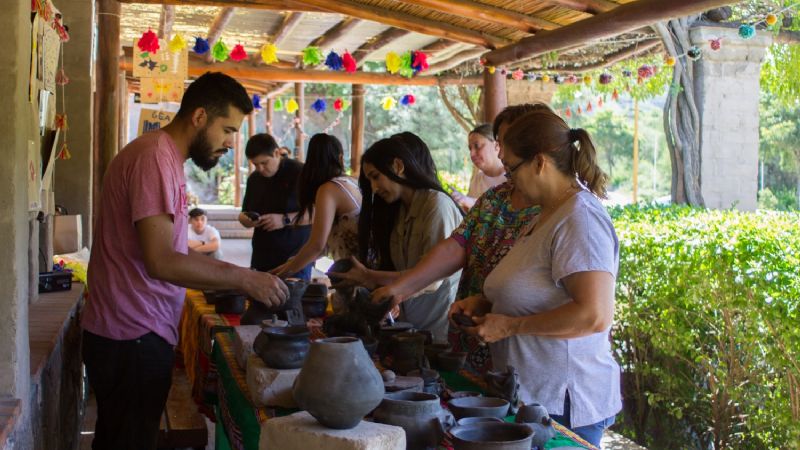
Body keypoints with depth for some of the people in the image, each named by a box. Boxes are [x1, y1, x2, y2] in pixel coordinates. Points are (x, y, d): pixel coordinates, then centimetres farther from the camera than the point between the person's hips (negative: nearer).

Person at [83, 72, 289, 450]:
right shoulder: (156, 157, -18)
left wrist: (237, 275, 10)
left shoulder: (165, 156, 14)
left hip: (132, 333, 10)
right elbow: (161, 262, -24)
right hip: (133, 338, -10)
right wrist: (243, 279, -18)